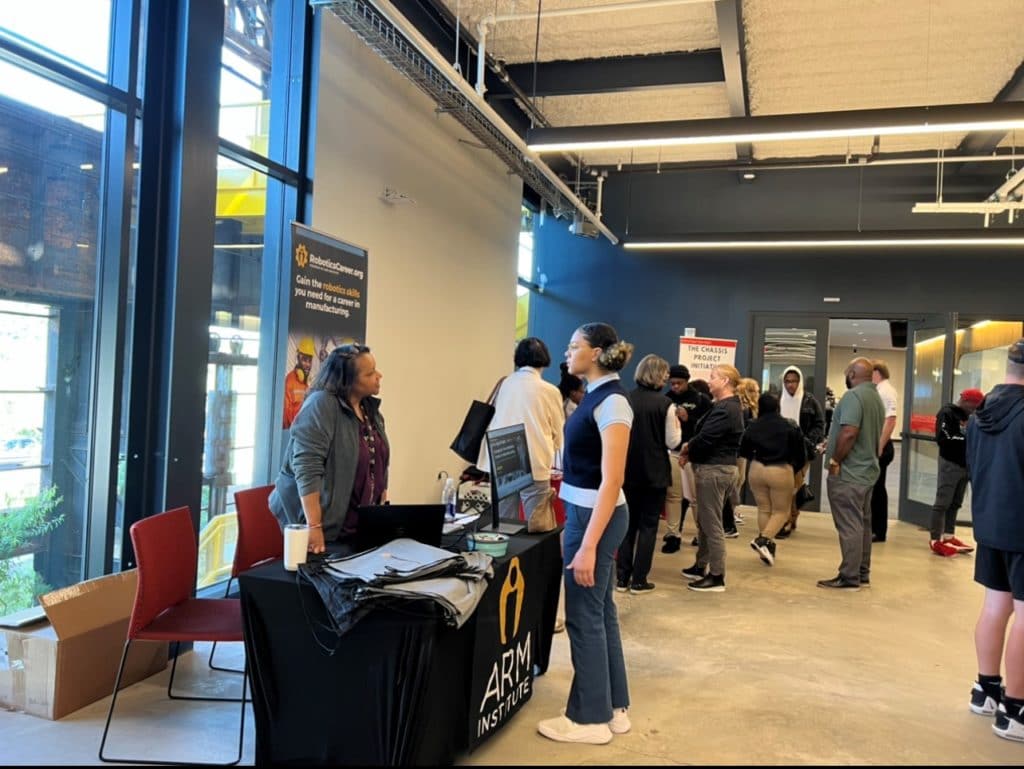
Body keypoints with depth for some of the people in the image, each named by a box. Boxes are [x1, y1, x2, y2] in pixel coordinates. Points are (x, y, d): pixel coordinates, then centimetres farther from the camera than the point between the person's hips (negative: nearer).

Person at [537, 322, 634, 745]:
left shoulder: (612, 401, -18)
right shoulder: (595, 394, 10)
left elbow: (611, 481, -22)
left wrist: (588, 545, -25)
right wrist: (576, 525, 17)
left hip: (595, 516, -9)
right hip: (584, 511, 9)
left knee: (584, 616, 2)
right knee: (600, 612, 16)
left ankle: (590, 718, 18)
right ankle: (614, 708, 29)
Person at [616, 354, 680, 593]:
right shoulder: (665, 404, -12)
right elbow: (672, 442, -8)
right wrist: (676, 423, 8)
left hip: (628, 470, 3)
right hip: (654, 473, -3)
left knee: (628, 523, 14)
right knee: (648, 525, 7)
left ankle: (622, 578, 16)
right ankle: (638, 580, 10)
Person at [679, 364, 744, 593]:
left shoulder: (725, 409, -19)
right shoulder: (730, 406, 14)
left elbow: (704, 438, -22)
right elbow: (708, 437, 12)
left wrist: (687, 449, -3)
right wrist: (691, 451, -3)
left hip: (714, 470, -10)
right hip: (720, 467, 10)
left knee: (711, 524, -3)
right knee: (704, 521, 18)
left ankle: (717, 577, 4)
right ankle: (701, 567, 29)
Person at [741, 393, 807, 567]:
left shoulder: (752, 427, -3)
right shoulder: (790, 427, -8)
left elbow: (744, 451, 6)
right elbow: (801, 455, -5)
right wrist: (793, 468, 13)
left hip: (757, 470, 3)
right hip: (781, 472, -3)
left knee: (763, 509, 15)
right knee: (781, 511, 7)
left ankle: (766, 546, 17)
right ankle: (763, 540, -13)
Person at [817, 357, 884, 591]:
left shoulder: (853, 396, -16)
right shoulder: (877, 398, 14)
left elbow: (849, 433, -26)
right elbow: (872, 436, 18)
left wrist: (835, 461, -16)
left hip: (848, 472, -10)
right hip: (867, 469, 10)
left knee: (849, 525, -6)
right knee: (862, 523, 14)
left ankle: (849, 577, -2)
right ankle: (862, 573, 21)